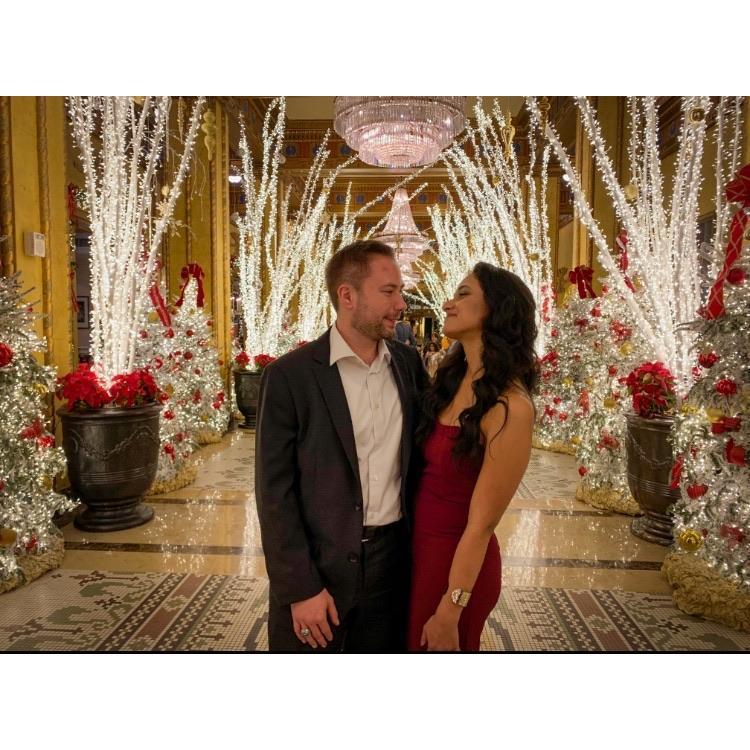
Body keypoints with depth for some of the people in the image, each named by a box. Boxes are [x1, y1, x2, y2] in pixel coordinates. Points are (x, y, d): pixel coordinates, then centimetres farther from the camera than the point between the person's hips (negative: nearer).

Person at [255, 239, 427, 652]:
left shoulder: (409, 362, 2)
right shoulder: (289, 375, -12)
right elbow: (274, 492, -11)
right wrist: (300, 588, -13)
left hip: (393, 561, 4)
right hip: (316, 565, -4)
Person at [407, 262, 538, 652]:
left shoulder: (510, 407, -24)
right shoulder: (452, 379, 0)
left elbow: (481, 524, -21)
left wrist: (450, 611, -15)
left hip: (457, 562, -7)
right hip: (420, 546, 7)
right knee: (410, 642, 26)